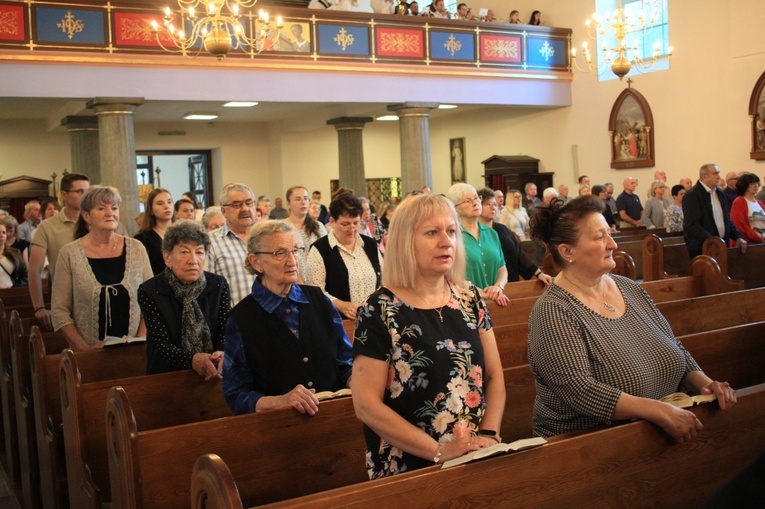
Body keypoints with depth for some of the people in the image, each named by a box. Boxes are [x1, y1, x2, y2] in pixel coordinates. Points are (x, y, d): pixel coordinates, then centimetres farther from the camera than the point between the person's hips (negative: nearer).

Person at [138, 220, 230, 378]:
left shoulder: (219, 285, 4)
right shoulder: (149, 292, -4)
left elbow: (226, 332, -4)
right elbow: (161, 344, -12)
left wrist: (222, 355, -26)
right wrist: (192, 360, -31)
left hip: (214, 377, 0)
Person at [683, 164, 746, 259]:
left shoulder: (720, 194, 14)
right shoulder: (692, 196, -10)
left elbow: (727, 219, 20)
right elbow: (692, 224, -19)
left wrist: (738, 237, 5)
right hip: (701, 249, -7)